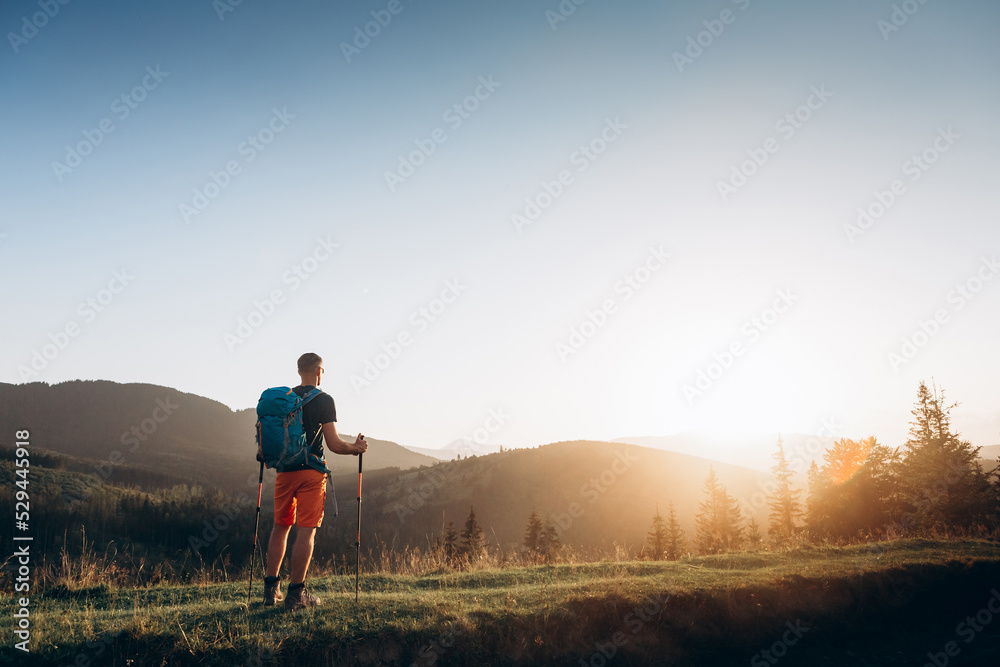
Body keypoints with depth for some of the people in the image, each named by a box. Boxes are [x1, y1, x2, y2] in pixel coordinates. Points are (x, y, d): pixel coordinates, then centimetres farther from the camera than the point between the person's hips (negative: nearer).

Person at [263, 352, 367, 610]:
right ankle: (296, 592, 0)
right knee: (306, 531, -1)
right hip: (311, 471, -5)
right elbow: (334, 444, -10)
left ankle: (271, 588, 19)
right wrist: (356, 447, 9)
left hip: (284, 470, 5)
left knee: (280, 527, 15)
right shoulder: (324, 400, -6)